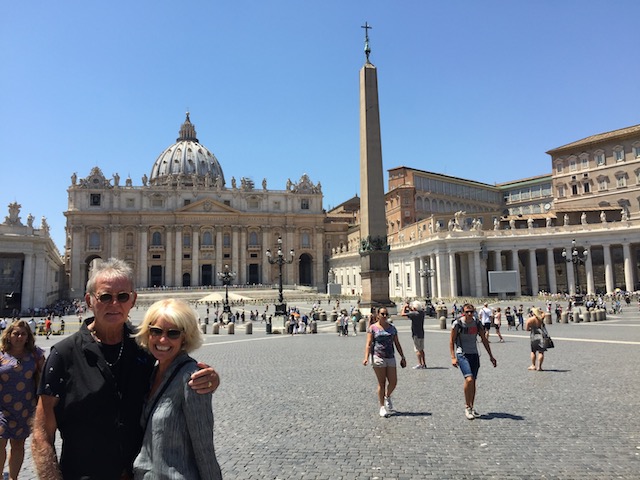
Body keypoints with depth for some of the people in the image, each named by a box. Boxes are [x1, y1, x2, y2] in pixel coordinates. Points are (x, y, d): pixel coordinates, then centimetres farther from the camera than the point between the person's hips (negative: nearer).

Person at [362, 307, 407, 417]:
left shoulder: (392, 328, 12)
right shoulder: (373, 328, 0)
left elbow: (397, 343, 15)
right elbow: (369, 344, -6)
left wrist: (402, 356, 12)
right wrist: (366, 357, -18)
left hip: (390, 358, 4)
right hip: (378, 358, -4)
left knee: (393, 382, 0)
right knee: (381, 383, 0)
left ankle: (387, 397, 30)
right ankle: (382, 406, 13)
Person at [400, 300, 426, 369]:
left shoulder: (414, 314, -20)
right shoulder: (422, 312, 4)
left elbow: (402, 314, -21)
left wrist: (404, 307, -6)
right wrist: (408, 307, 16)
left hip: (416, 334, -8)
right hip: (421, 334, 8)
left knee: (417, 350, -2)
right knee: (421, 349, 15)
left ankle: (420, 364, -2)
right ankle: (424, 363, 19)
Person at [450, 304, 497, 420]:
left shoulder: (477, 324, 2)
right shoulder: (457, 324, -10)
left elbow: (484, 340, 12)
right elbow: (451, 341, -5)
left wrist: (491, 356, 11)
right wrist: (453, 357, -12)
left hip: (474, 354, 5)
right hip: (462, 354, -4)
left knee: (473, 382, 7)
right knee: (469, 379, -19)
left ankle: (472, 407, 21)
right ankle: (467, 407, -5)